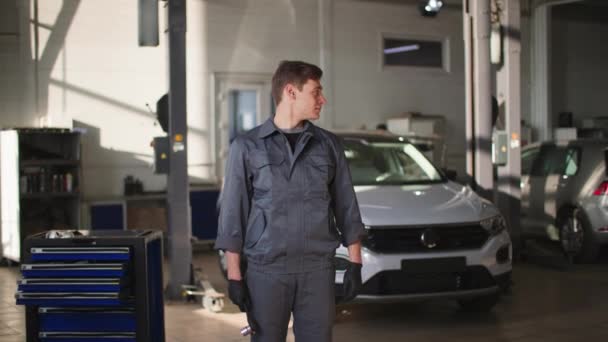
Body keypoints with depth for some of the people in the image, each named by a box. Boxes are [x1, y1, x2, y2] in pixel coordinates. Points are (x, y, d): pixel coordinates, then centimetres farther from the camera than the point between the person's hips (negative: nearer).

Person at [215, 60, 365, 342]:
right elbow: (233, 214, -1)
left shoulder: (329, 145, 7)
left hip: (318, 268, 2)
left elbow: (347, 208, 10)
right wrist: (234, 276, -5)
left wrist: (355, 264, 4)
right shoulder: (246, 147, -1)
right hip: (265, 269, -2)